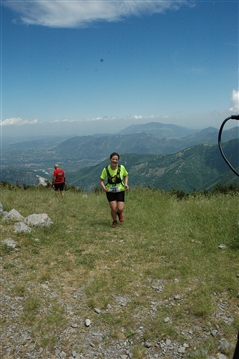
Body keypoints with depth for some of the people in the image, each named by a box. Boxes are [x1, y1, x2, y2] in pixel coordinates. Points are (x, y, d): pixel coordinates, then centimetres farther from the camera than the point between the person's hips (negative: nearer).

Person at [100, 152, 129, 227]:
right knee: (113, 208, -8)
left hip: (120, 191, 0)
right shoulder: (106, 169, -12)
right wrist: (103, 187, -25)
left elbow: (126, 175, 8)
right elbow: (101, 180, -5)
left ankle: (119, 213, 33)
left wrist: (126, 184, -8)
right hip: (110, 192, 0)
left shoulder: (121, 168, -11)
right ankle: (114, 221, 24)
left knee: (120, 209, -8)